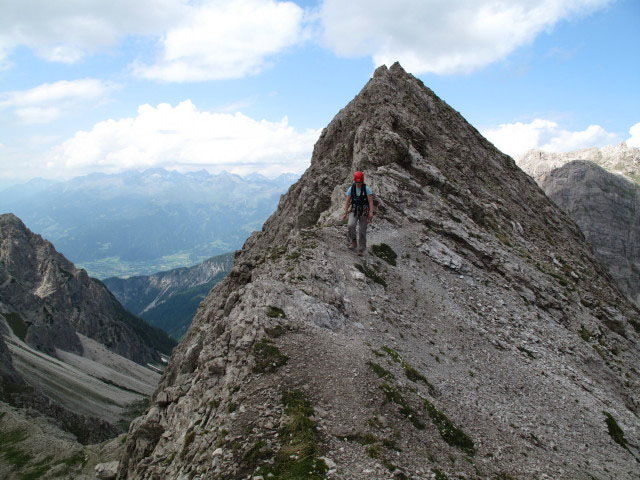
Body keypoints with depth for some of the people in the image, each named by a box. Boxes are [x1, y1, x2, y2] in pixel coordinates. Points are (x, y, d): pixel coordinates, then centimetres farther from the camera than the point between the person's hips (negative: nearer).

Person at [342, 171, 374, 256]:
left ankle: (361, 250, 12)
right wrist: (345, 213, -7)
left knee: (362, 231, 0)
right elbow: (347, 201, 0)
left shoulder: (367, 189, -9)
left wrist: (371, 213, -27)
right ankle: (353, 242, -3)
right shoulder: (351, 189, -2)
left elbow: (371, 201, -15)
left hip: (364, 212, -1)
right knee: (350, 225, -24)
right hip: (354, 211, 1)